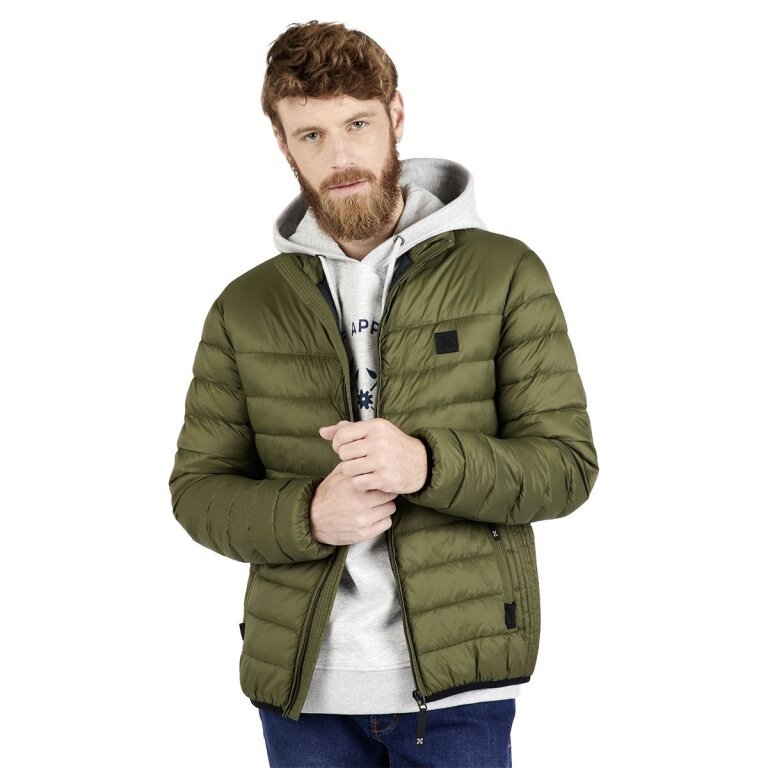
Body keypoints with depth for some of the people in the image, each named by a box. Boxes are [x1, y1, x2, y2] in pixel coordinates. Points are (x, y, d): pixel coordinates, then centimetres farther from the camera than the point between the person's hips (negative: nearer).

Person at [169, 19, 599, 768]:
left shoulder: (505, 274, -2)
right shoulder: (245, 307, 5)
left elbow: (567, 465, -4)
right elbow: (197, 488, 5)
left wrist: (427, 464, -22)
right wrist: (307, 514, -16)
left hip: (456, 679, -2)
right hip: (301, 682, 2)